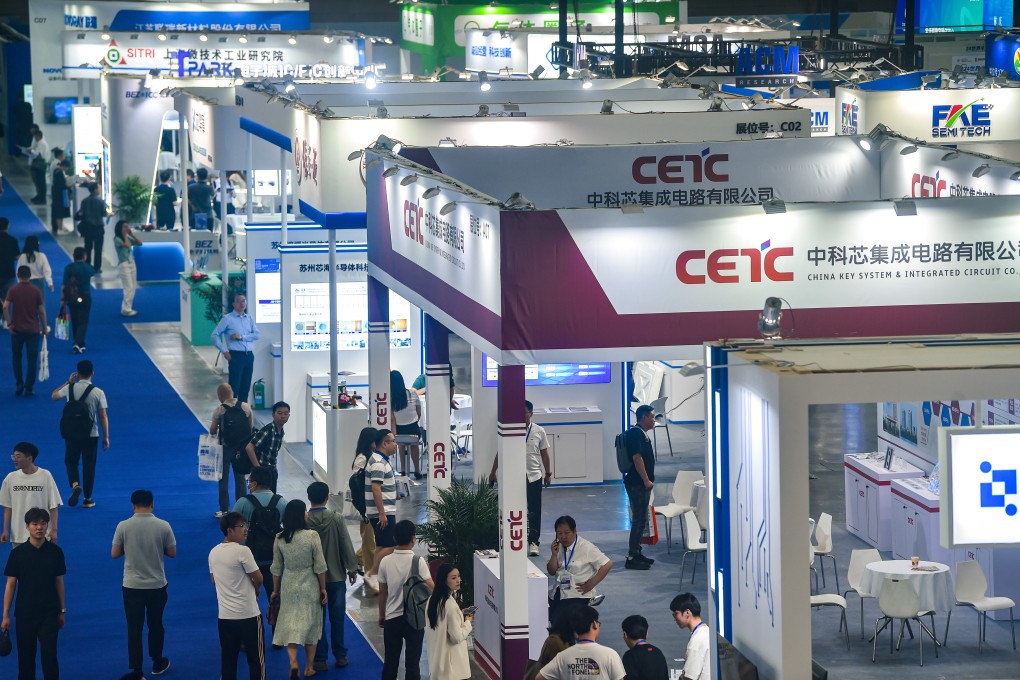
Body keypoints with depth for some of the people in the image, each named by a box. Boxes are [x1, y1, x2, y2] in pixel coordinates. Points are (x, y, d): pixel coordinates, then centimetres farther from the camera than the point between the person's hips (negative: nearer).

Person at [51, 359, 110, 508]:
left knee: (71, 461, 17)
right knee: (89, 465, 10)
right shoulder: (98, 393, -11)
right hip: (91, 434, -1)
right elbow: (103, 416, -7)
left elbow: (54, 396, 13)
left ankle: (75, 484, -12)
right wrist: (106, 437, 1)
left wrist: (68, 382, 20)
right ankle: (88, 499, 16)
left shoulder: (70, 388, -7)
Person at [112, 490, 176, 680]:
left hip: (132, 586, -1)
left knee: (134, 628, 4)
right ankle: (157, 663, 32)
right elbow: (172, 553, 1)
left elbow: (114, 554, -2)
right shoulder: (163, 526, -8)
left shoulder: (123, 527, -10)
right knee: (156, 625, 19)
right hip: (157, 585, 1)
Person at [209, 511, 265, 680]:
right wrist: (255, 590, 11)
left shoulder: (213, 553, 6)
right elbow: (258, 579, -10)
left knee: (228, 660, 10)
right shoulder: (242, 551, -15)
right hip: (248, 615, -6)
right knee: (256, 659, 5)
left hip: (225, 616, 6)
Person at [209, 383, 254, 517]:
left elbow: (212, 430, -10)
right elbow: (251, 427, 2)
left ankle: (224, 510, 9)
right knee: (240, 478, 13)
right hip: (242, 448, 3)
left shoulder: (219, 410, -14)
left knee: (223, 478, 8)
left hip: (225, 447, -3)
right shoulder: (246, 407, -5)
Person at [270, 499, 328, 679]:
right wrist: (323, 588, 2)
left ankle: (293, 661, -15)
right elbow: (320, 566, -11)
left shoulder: (279, 539, -7)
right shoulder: (312, 536, -16)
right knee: (310, 625, 13)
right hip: (310, 587, -1)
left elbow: (276, 568, 2)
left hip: (289, 587, 2)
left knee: (290, 626, 7)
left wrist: (276, 591, 15)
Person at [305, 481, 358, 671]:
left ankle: (320, 659, 9)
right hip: (336, 576, 0)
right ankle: (340, 656, 18)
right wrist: (352, 568, 5)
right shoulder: (336, 519, -11)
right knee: (337, 617, 12)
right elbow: (346, 545, -7)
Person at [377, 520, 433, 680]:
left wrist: (381, 615, 16)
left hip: (392, 619, 3)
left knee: (390, 662, 13)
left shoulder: (386, 562, -4)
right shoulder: (418, 561, -13)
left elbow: (382, 592, 4)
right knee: (412, 663, 3)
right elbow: (431, 588, -14)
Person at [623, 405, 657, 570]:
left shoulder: (642, 434, 17)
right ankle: (631, 558, -8)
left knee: (641, 519, 15)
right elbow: (637, 458, -22)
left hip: (641, 484, 11)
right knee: (639, 520, -9)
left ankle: (636, 552, 22)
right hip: (637, 484, -11)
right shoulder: (635, 434, -16)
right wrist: (646, 480, -21)